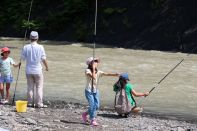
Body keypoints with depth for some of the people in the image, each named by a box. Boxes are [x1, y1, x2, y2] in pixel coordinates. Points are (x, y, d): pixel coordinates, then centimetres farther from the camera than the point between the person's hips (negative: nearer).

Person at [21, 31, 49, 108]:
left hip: (29, 70, 3)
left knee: (30, 87, 12)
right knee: (39, 87, 3)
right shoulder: (40, 47, -10)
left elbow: (23, 58, 3)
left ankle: (30, 102, 13)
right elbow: (43, 59, -6)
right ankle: (39, 103, 0)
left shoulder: (26, 47, -4)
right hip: (38, 70, -3)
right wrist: (47, 67, 9)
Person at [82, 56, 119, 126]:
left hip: (96, 91, 6)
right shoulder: (87, 71, -13)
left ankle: (85, 114, 27)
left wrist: (114, 74, -21)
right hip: (89, 91, -6)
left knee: (96, 106, 5)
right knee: (92, 105, -9)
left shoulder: (98, 72, 4)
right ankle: (93, 120, 5)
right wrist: (93, 69, -22)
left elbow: (106, 74, -8)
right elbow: (93, 77, -28)